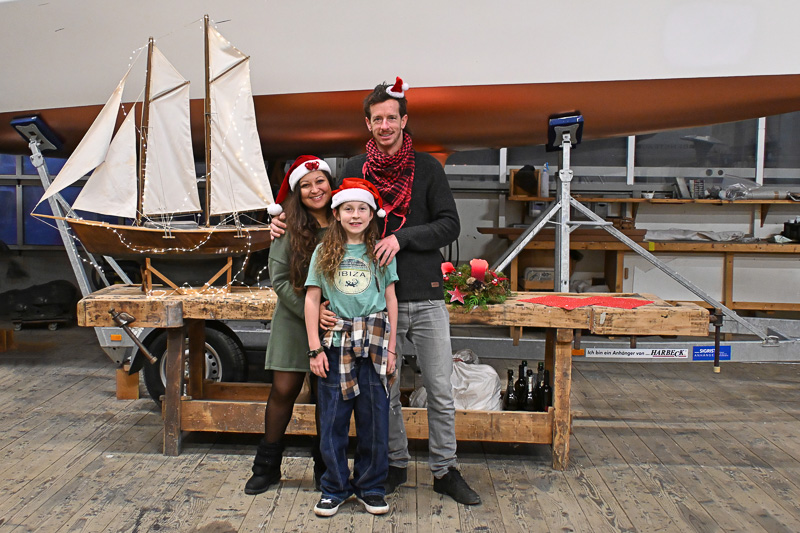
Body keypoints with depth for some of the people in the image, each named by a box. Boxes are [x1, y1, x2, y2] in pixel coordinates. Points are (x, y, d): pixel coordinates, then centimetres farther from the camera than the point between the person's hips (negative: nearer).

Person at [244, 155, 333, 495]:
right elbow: (279, 279, -6)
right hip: (294, 320, 0)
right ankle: (267, 467, 21)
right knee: (284, 390, 3)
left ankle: (325, 468, 24)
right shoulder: (288, 227, -3)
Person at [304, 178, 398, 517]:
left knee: (374, 419, 6)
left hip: (373, 342, 0)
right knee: (332, 419, 6)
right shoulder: (324, 252, 5)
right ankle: (335, 488, 24)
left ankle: (370, 486, 24)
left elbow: (391, 300, 7)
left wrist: (391, 348, 3)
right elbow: (312, 300, 4)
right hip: (335, 343, 0)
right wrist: (315, 349, -2)